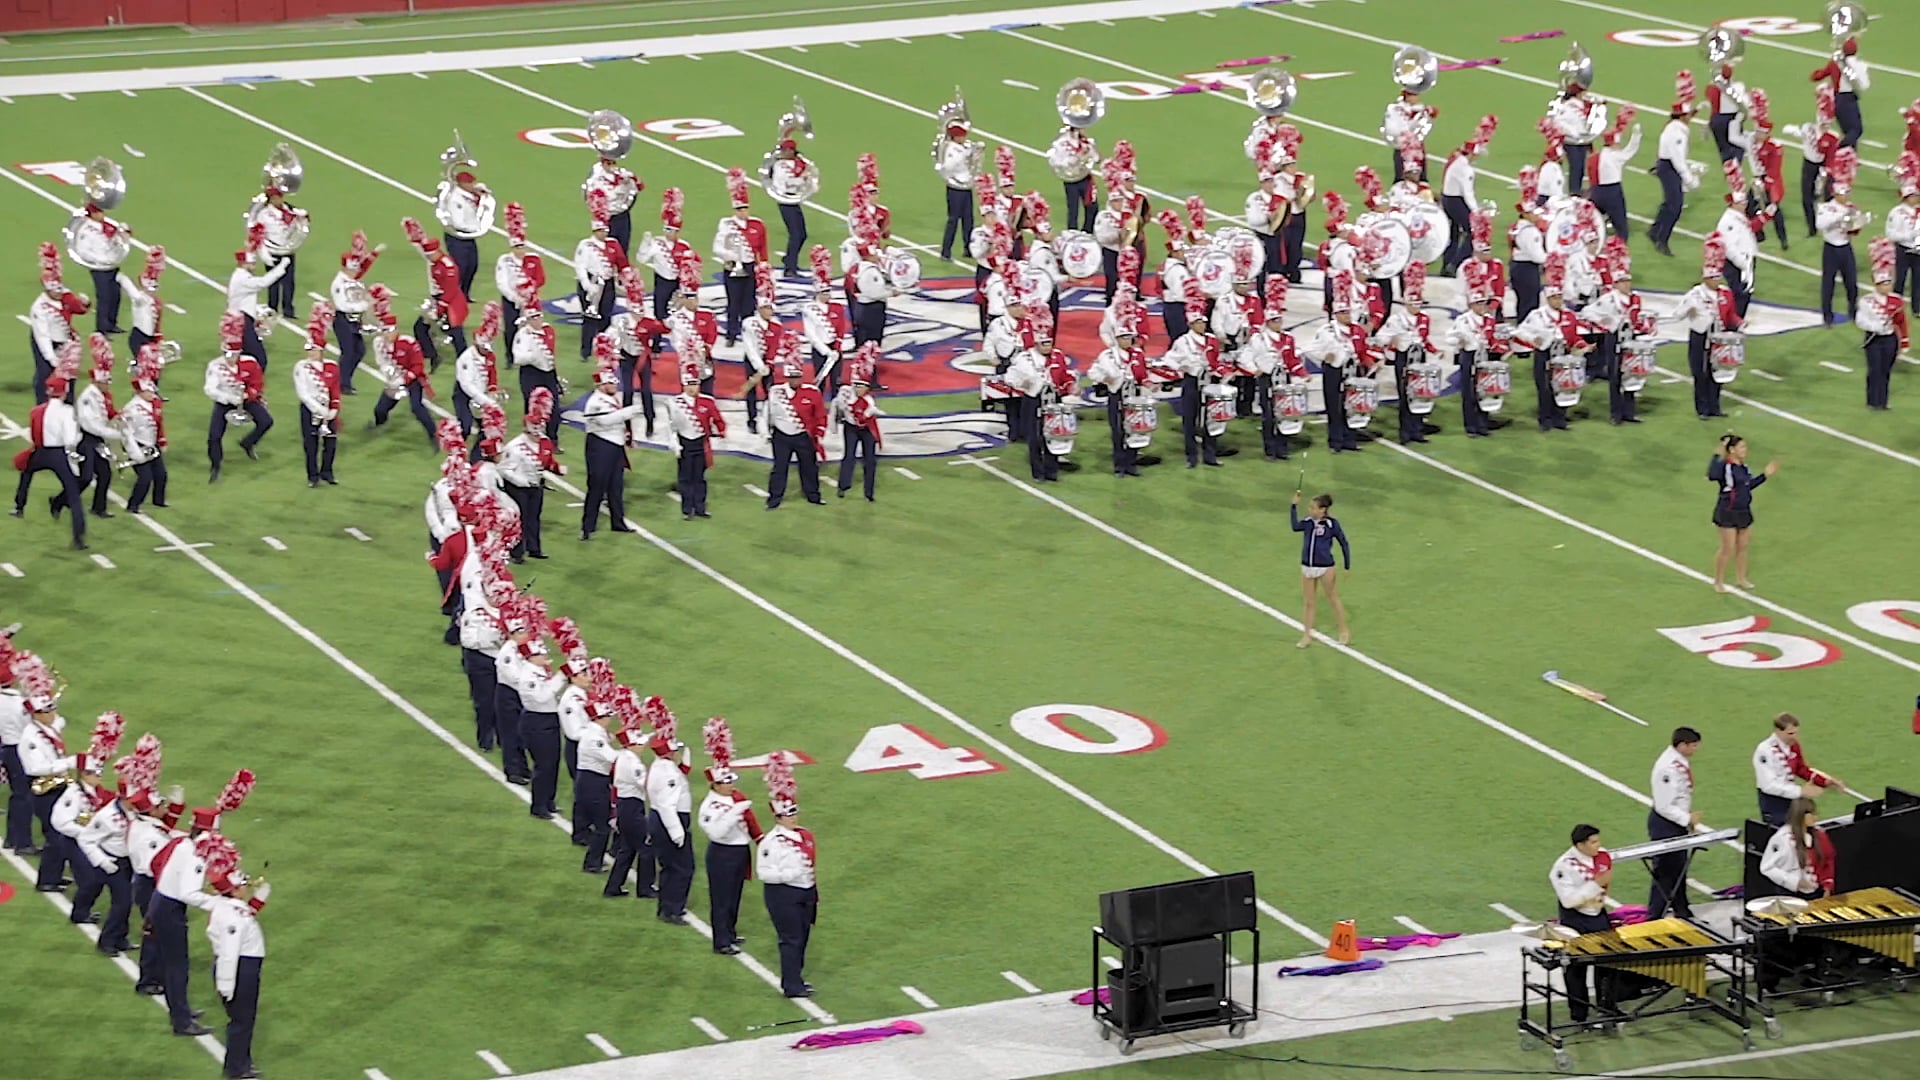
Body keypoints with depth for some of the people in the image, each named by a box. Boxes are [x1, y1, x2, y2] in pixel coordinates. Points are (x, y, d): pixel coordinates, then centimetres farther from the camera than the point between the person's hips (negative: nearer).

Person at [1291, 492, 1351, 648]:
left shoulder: (1331, 523, -11)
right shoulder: (1308, 522, 1)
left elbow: (1344, 544, -5)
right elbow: (1296, 526, -17)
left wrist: (1347, 567, -5)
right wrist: (1294, 506, -19)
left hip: (1325, 568, -4)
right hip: (1307, 568, 4)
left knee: (1333, 599, 12)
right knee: (1309, 603, 11)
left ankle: (1344, 632, 26)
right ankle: (1307, 635, 19)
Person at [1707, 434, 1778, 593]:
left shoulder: (1743, 467, 3)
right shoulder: (1724, 466, -21)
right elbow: (1712, 475, -43)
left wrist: (1765, 474, 14)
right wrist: (1719, 455, -44)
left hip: (1743, 511, 7)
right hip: (1727, 513, -7)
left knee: (1742, 547, 17)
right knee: (1728, 549, 0)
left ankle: (1741, 578, 33)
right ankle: (1718, 581, 16)